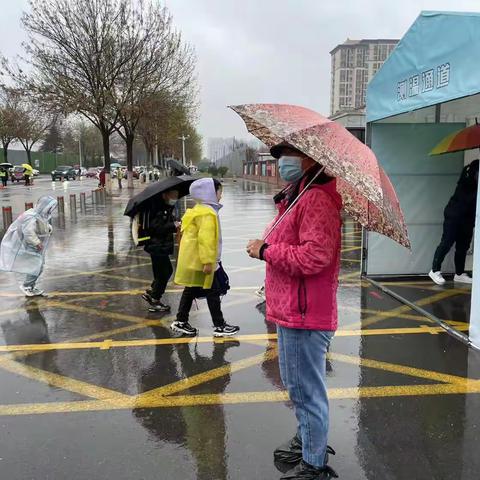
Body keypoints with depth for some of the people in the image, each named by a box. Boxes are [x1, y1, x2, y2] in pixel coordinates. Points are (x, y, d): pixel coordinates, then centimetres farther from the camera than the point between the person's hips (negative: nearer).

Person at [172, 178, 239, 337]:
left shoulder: (199, 210, 15)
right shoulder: (207, 213, -18)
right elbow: (205, 239, -25)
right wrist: (208, 262, -26)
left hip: (192, 261, 10)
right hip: (202, 262, -10)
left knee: (190, 290, 16)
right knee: (213, 293, -2)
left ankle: (181, 321, 23)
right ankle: (219, 326, 5)